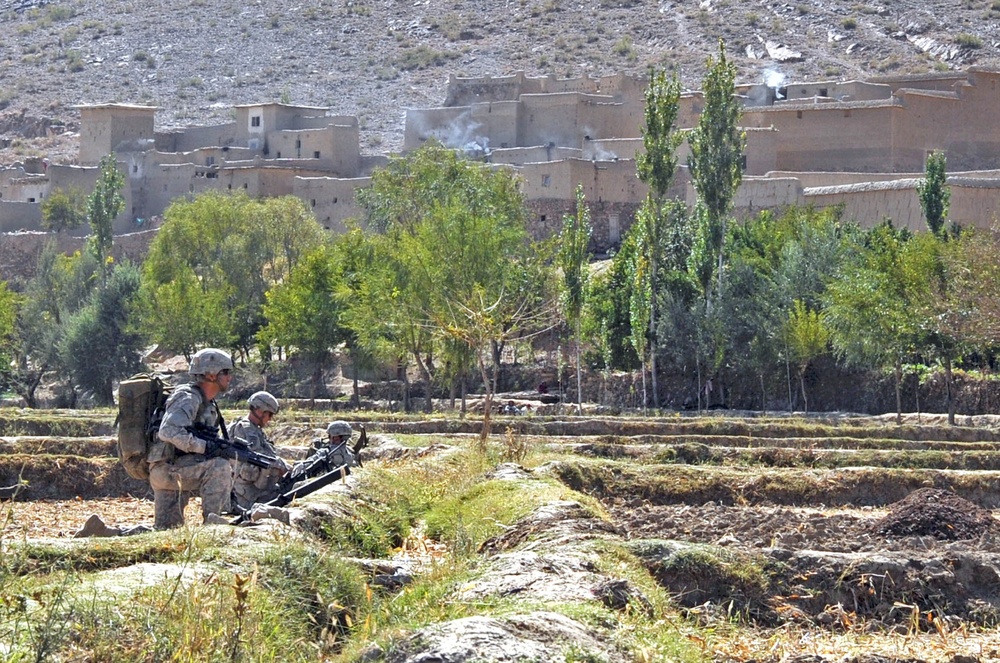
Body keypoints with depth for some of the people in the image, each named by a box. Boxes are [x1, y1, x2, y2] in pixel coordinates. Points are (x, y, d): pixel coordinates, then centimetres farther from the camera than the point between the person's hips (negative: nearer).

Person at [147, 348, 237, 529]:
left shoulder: (209, 405, 15)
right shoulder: (188, 399, -16)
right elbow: (168, 431, -32)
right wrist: (206, 447, -32)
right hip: (166, 468, -10)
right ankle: (214, 525, -25)